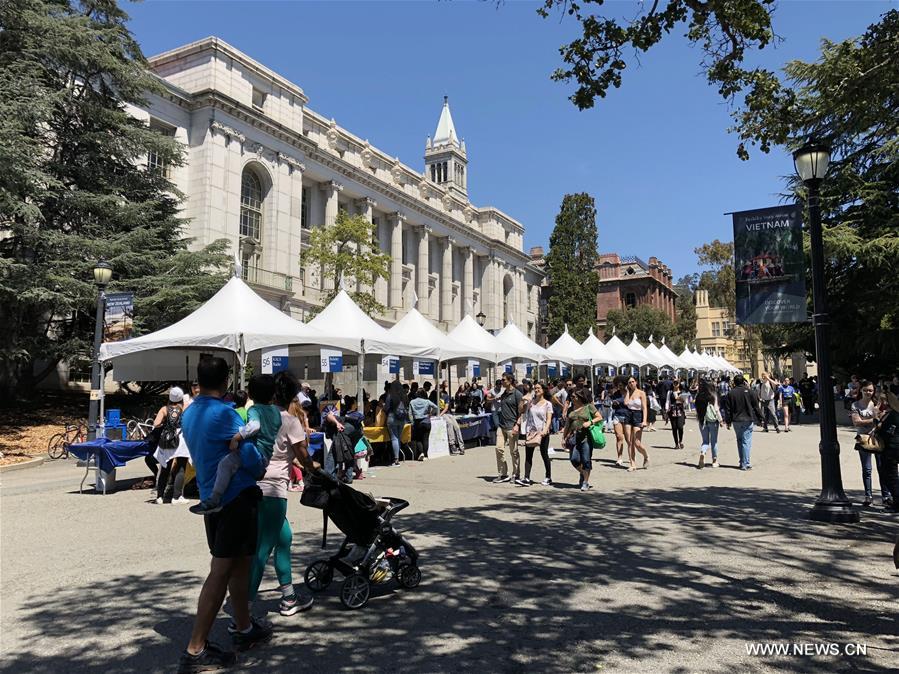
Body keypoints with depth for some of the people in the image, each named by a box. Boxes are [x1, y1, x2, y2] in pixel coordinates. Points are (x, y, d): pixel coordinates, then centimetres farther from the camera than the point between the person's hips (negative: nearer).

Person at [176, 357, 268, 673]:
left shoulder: (189, 414, 10)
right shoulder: (223, 413, -17)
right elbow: (251, 457, -18)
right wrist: (258, 469, 3)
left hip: (210, 498, 9)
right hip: (237, 497, -9)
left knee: (239, 564, 20)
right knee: (221, 571, -4)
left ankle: (244, 629, 32)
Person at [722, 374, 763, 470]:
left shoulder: (730, 394, 2)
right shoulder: (750, 392, -5)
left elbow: (727, 409, 4)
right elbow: (757, 407, 0)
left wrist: (728, 422, 11)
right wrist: (759, 420, 9)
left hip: (736, 421, 3)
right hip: (747, 420, -3)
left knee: (739, 441, 15)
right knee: (746, 442, -1)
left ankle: (742, 462, 18)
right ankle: (746, 464, -2)